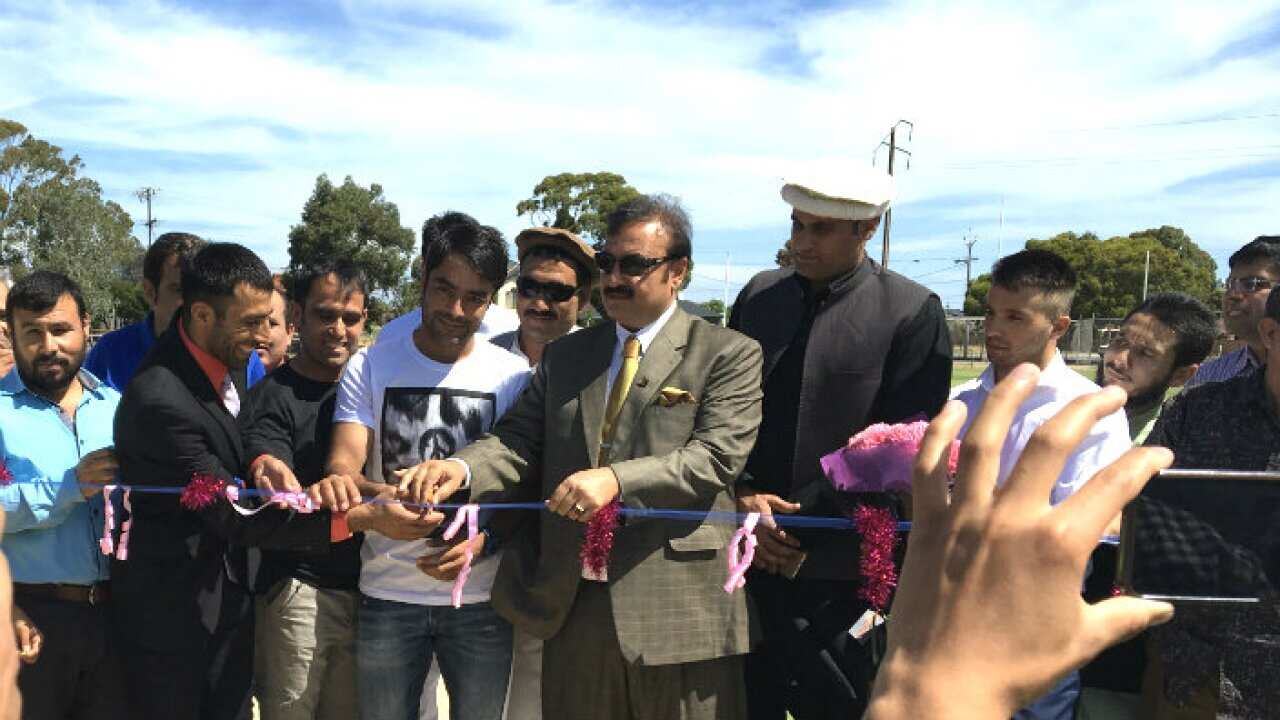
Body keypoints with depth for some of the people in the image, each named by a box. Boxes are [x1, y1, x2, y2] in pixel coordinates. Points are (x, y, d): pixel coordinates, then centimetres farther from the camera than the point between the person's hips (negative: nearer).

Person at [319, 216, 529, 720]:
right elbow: (342, 466, -10)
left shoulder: (513, 377, -1)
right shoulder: (370, 367, -1)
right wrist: (378, 496, -32)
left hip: (481, 599, 0)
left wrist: (481, 542, -20)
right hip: (388, 593, 0)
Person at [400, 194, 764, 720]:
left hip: (678, 609, -4)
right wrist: (461, 467, -15)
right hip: (571, 603, 4)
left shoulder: (729, 356, -2)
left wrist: (616, 478, -26)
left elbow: (717, 455, -14)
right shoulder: (565, 355, 13)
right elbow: (520, 440, 6)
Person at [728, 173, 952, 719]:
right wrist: (744, 495, -7)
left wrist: (802, 519, -12)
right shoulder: (759, 294, 5)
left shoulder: (913, 312, -9)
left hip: (840, 566, -4)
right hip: (754, 554, 4)